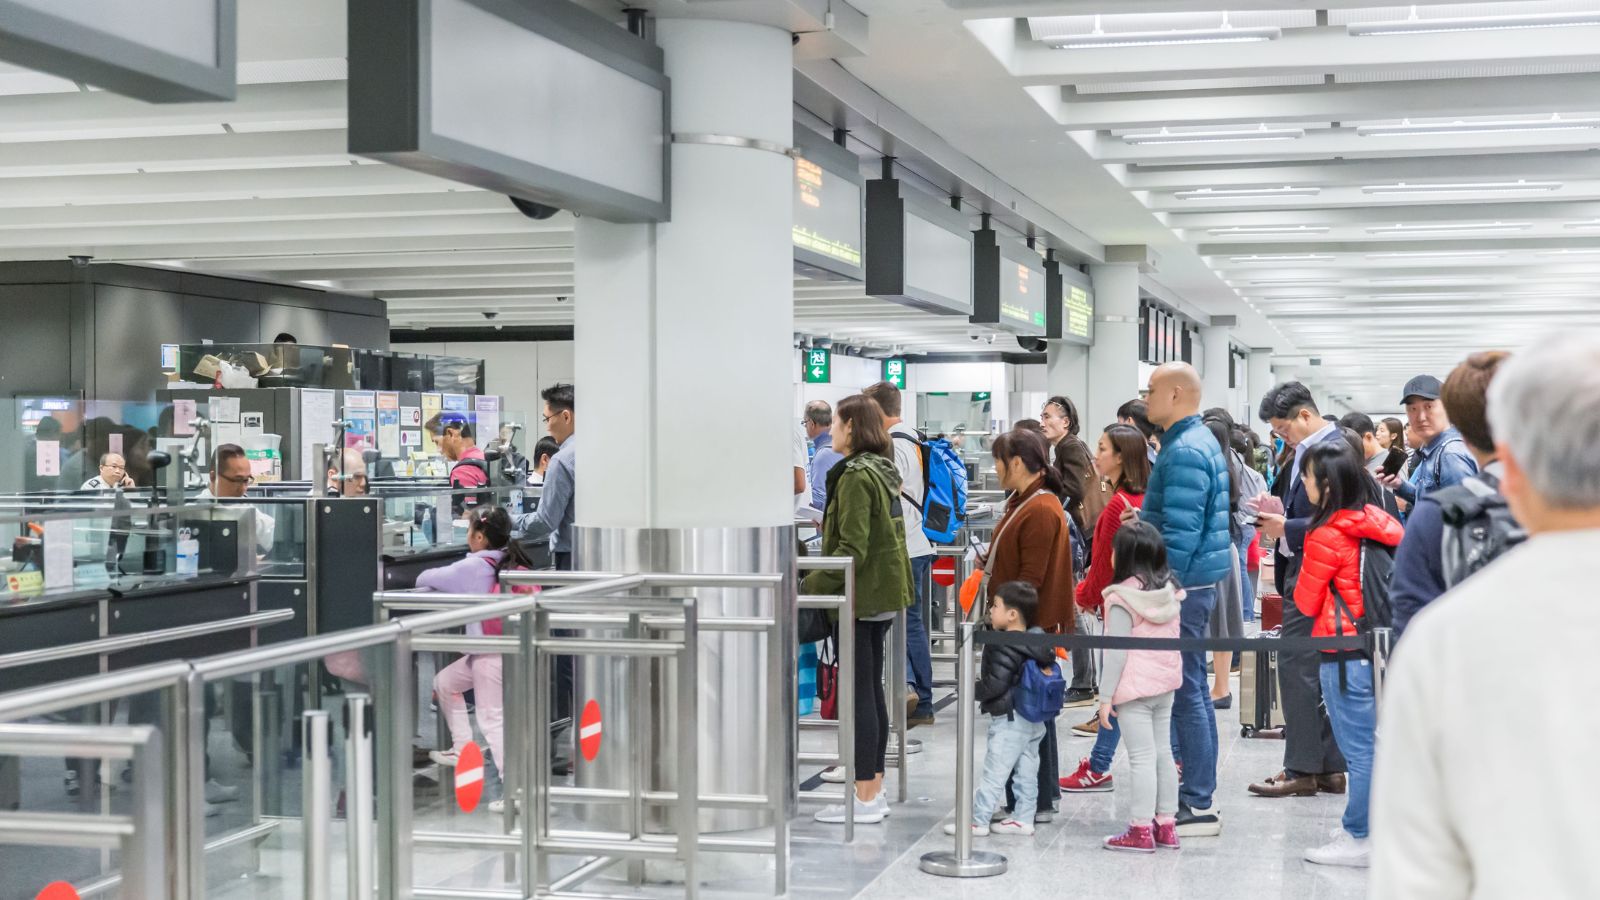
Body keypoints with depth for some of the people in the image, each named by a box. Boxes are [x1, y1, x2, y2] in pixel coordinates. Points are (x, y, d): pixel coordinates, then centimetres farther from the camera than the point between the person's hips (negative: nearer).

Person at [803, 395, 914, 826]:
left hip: (861, 595, -10)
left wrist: (812, 585, -19)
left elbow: (852, 549, -22)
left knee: (859, 693, -5)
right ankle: (874, 789, 20)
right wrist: (831, 527, 21)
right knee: (872, 690, 14)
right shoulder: (883, 471, 12)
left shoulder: (857, 475, -17)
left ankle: (864, 799, -2)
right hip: (884, 593, 10)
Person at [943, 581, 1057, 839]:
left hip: (1009, 720, -9)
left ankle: (978, 820, 3)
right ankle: (1023, 817, 18)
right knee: (1026, 771, 13)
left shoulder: (1003, 648, -20)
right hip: (1034, 719, 9)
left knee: (994, 772, -2)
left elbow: (995, 685, -23)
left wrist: (974, 690, -5)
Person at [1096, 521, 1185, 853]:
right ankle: (1166, 825, 18)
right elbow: (1173, 639, 12)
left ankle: (1142, 829, -2)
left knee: (1142, 757, -5)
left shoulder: (1122, 598, -14)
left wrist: (1105, 696, -10)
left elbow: (1117, 651, -15)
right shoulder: (1170, 592, 6)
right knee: (1163, 752, 13)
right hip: (1166, 684, 7)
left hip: (1135, 688, -7)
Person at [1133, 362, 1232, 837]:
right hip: (1195, 583, 11)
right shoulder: (1200, 441, 16)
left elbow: (1180, 532, -22)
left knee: (1187, 694, -6)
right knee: (1193, 691, 14)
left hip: (1183, 585, -11)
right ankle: (1198, 796, 21)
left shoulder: (1185, 451, -17)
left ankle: (1199, 806, -3)